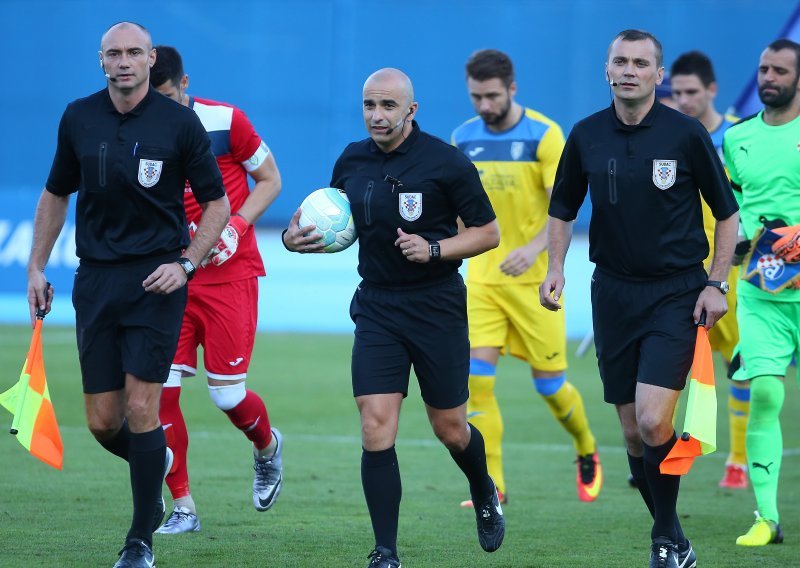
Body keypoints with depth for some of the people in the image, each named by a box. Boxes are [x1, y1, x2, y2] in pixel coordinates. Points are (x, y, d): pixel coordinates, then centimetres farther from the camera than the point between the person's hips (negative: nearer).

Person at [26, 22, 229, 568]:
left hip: (156, 279, -3)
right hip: (95, 278, 4)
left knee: (141, 407, -10)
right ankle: (154, 463, 36)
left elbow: (217, 202, 1)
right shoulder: (78, 119, 5)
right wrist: (37, 267, 12)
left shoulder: (180, 122, -5)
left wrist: (186, 264, -10)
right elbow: (55, 195, 18)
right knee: (103, 421, 2)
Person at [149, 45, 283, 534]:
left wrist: (237, 225, -14)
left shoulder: (225, 121, -8)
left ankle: (268, 446, 30)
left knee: (228, 393, -6)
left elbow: (270, 181, 1)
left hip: (230, 273, -3)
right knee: (160, 388, -8)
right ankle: (183, 508, 2)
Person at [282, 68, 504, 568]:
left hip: (437, 307, -3)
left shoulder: (446, 162, -10)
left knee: (450, 429, 9)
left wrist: (434, 249, -20)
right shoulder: (352, 161, 4)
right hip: (377, 308, 3)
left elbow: (488, 232, -5)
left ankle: (485, 495, 43)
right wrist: (298, 238, -3)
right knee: (376, 429, -10)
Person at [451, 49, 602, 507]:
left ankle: (587, 452, 32)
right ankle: (492, 485, -6)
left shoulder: (544, 135, -11)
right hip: (482, 276, 4)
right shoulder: (465, 138, 4)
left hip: (534, 278, -4)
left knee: (550, 383, 4)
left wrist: (534, 248, -32)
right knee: (478, 378, -11)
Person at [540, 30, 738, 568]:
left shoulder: (686, 134, -7)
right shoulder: (587, 136, 2)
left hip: (676, 293, -4)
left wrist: (717, 284, -6)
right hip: (614, 294, 4)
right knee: (633, 432, 5)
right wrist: (556, 269, 3)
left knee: (653, 422, -18)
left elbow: (727, 211, 1)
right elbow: (563, 208, 16)